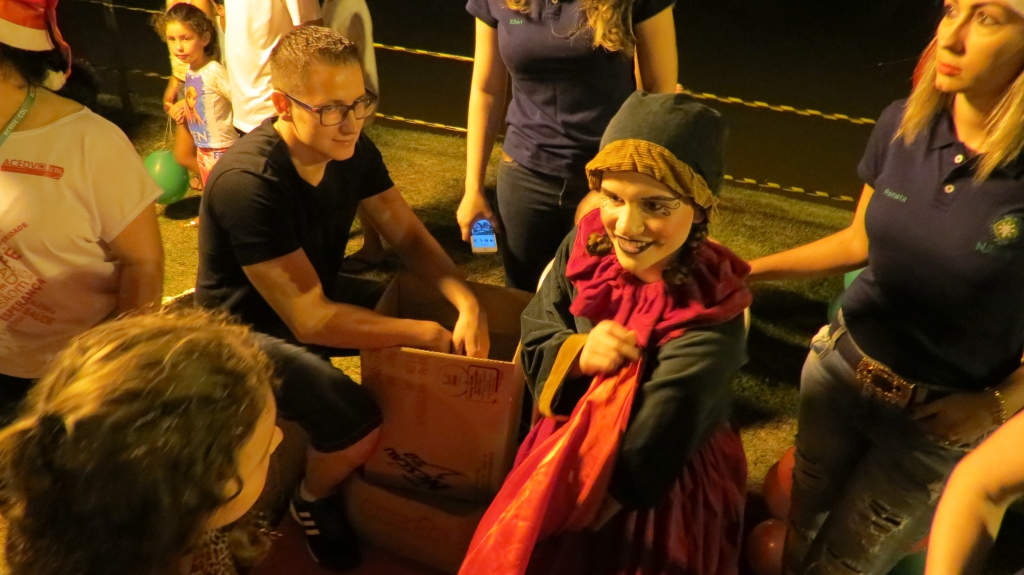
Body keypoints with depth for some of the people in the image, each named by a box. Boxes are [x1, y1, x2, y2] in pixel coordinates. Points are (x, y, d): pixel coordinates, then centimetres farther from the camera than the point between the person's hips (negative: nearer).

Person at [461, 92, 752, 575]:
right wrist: (579, 353, -26)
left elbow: (644, 455, -27)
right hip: (571, 443, 4)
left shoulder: (710, 320, -30)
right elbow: (534, 341, -4)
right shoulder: (586, 245, -15)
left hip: (664, 488, -4)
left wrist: (555, 512, -20)